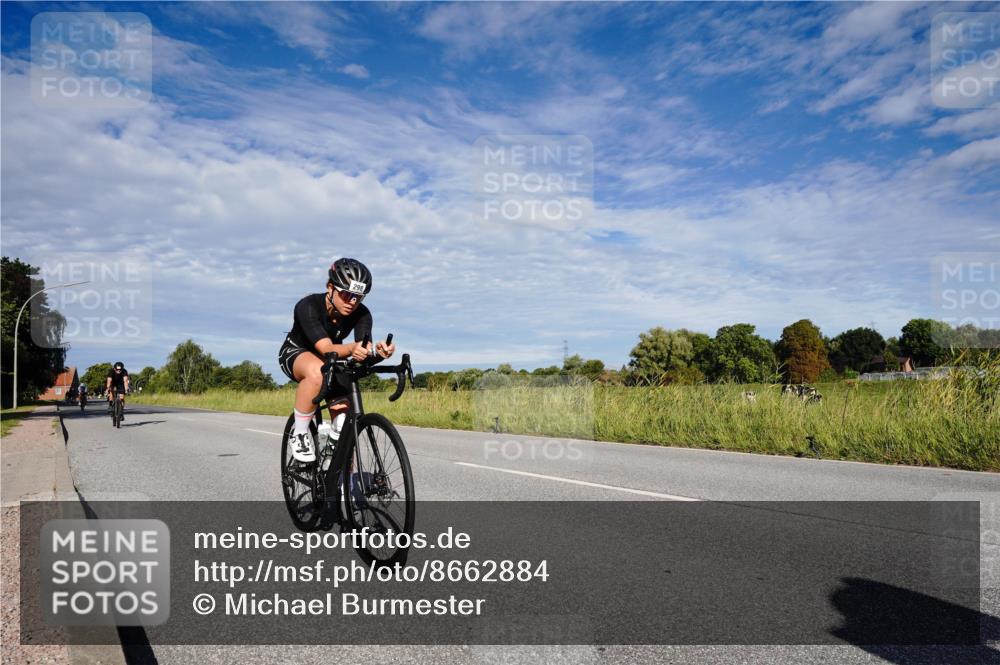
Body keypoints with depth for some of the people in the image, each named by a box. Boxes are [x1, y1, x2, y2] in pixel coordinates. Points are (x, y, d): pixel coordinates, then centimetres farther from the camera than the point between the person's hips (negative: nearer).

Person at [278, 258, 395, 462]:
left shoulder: (361, 314, -22)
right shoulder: (308, 306, -33)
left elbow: (364, 348, -38)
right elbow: (326, 349, -45)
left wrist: (378, 350, -62)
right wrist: (351, 348, -66)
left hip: (331, 361, 4)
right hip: (295, 354, -4)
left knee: (344, 427, -8)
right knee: (317, 373, -40)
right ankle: (300, 434, -21)